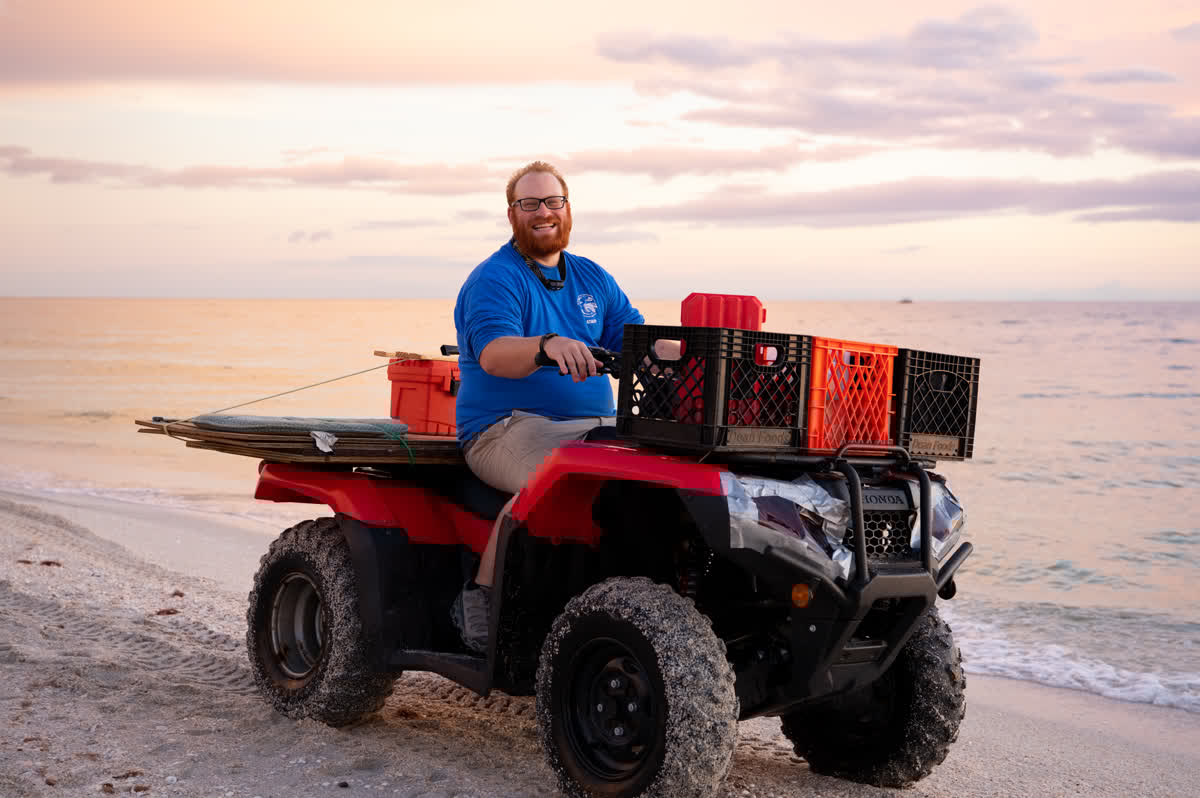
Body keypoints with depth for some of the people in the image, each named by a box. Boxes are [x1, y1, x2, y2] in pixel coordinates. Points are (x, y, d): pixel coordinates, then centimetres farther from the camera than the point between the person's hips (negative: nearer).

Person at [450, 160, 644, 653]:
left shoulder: (593, 279, 20)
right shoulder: (493, 279, -1)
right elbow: (493, 354, -19)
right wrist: (549, 346, -40)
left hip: (597, 426, 6)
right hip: (507, 428, -6)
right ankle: (480, 596, -22)